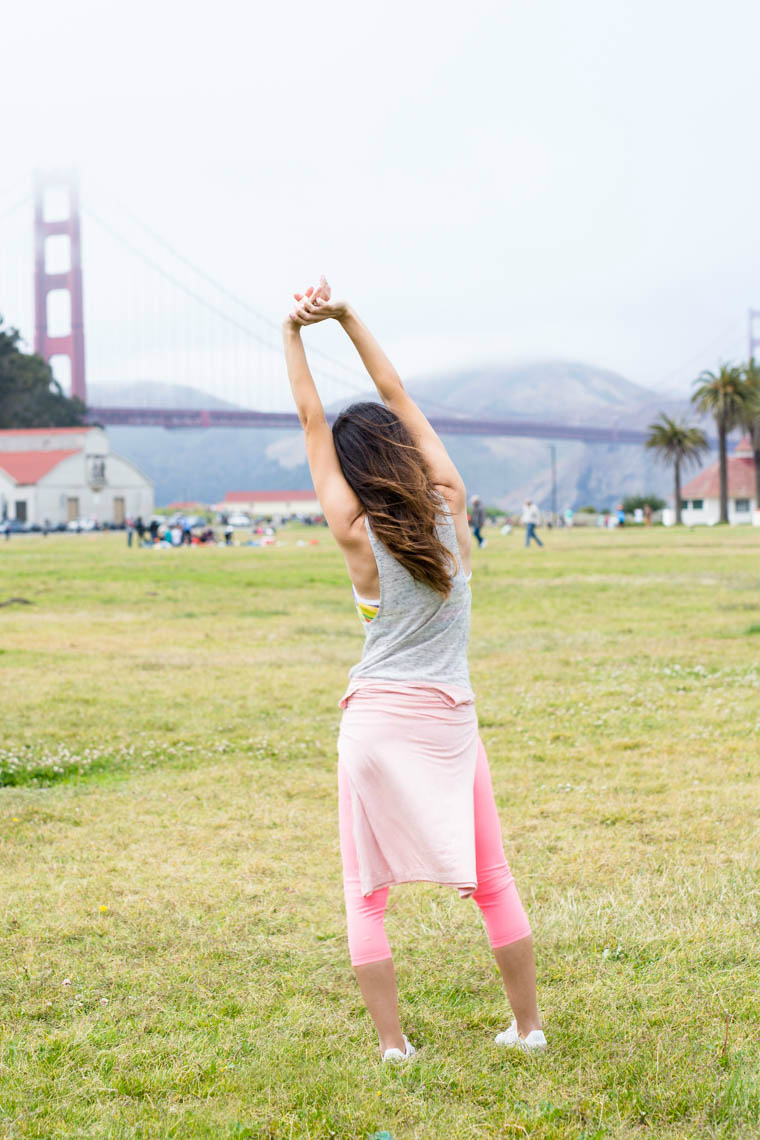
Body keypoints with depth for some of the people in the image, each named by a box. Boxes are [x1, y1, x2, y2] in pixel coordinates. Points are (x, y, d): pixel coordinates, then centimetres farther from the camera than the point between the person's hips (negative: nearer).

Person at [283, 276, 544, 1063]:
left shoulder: (357, 534, -8)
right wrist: (346, 318, 8)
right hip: (451, 720, 3)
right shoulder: (451, 508, -2)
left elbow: (311, 423, -3)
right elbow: (399, 399, 6)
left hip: (376, 720, -3)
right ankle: (527, 1026, 21)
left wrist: (294, 334, 2)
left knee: (366, 893, 7)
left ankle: (392, 1045, 4)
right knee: (492, 881, 14)